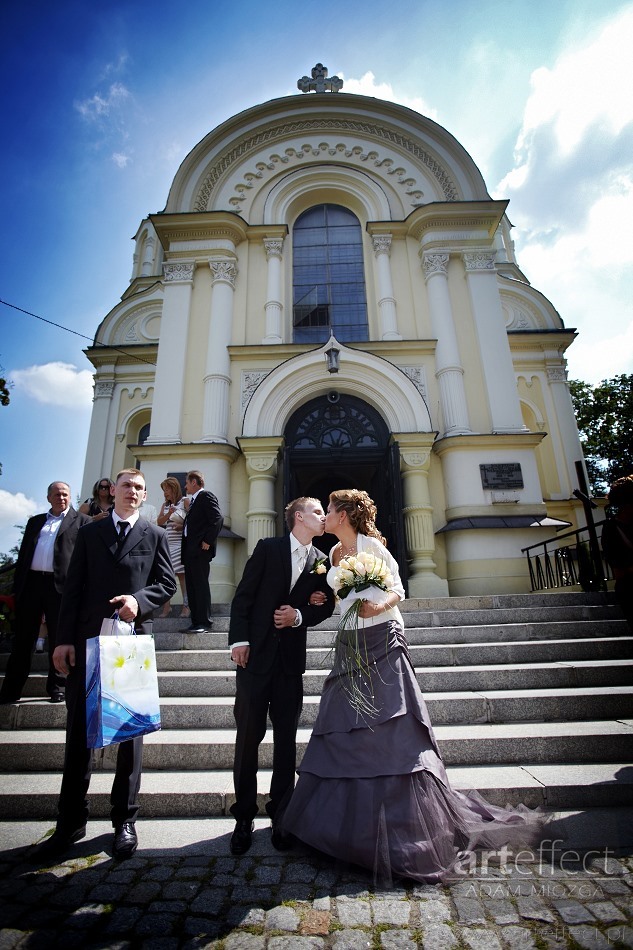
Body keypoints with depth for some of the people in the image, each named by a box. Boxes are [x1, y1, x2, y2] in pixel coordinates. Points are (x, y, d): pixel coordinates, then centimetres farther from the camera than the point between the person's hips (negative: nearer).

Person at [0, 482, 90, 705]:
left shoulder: (82, 521, 5)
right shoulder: (35, 521, 19)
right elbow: (23, 553, 17)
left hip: (60, 585, -4)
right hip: (31, 582, 4)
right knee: (23, 638, 10)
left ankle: (56, 687, 15)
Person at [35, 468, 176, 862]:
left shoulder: (155, 535, 7)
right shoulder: (89, 533, 10)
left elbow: (168, 583, 2)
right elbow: (73, 588, 5)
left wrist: (139, 599, -17)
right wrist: (64, 638, -2)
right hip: (88, 640, 1)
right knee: (79, 729, 8)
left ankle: (125, 819, 24)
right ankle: (71, 821, 25)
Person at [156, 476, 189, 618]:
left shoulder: (184, 502, 2)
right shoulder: (165, 505, 18)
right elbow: (159, 522, 7)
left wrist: (182, 526, -17)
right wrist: (169, 513, -9)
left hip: (180, 543, -5)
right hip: (166, 543, 5)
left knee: (181, 573, -6)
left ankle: (186, 606, -1)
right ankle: (166, 606, 5)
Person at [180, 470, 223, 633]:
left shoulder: (206, 496, -7)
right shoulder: (194, 500, 22)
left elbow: (217, 519, -18)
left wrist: (208, 541, -20)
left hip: (200, 549, -10)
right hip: (189, 549, 10)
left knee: (201, 585, -8)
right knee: (191, 586, 11)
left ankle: (204, 622, -3)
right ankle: (196, 621, 17)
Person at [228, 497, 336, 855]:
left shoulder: (322, 561, 7)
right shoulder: (267, 547, -1)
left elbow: (326, 605, 9)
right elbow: (244, 595, -3)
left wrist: (299, 616, -8)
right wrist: (239, 640, -10)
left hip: (292, 658, 3)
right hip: (256, 653, -2)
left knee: (286, 738, 10)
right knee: (249, 735, 4)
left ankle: (280, 815, 27)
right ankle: (244, 816, 22)